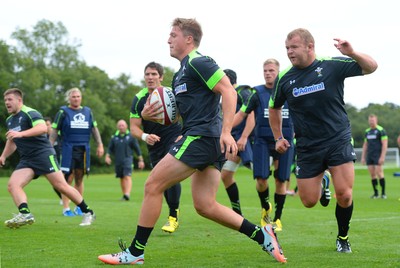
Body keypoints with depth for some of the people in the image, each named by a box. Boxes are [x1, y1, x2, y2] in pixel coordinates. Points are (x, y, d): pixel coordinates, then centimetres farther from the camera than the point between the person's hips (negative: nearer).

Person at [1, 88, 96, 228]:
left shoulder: (30, 113, -9)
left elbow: (43, 128, -28)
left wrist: (21, 133, -35)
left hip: (44, 153, -8)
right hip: (26, 160, 8)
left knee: (61, 186, -8)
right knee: (12, 184, -16)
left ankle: (87, 212, 3)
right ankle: (25, 214, -30)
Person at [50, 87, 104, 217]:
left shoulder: (87, 111, 13)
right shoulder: (63, 112, 2)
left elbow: (94, 129, 18)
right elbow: (54, 131, 1)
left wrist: (100, 145, 10)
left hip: (84, 150, 4)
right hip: (68, 149, -4)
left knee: (79, 179, 7)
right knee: (68, 179, -6)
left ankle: (79, 207, 14)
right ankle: (66, 208, -1)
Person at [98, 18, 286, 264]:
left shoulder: (198, 63, -8)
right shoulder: (180, 74, 23)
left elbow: (229, 92, -17)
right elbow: (181, 113, 28)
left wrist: (226, 131, -26)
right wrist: (155, 116, 9)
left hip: (201, 137, -10)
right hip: (210, 142, 10)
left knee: (153, 186, -5)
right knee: (205, 206, 7)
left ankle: (135, 253, 1)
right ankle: (261, 234, 6)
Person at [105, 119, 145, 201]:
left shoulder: (131, 136, 2)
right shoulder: (114, 137, 11)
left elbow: (137, 148, 5)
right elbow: (110, 148, 15)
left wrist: (140, 160, 4)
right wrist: (107, 156, -3)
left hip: (128, 160, -4)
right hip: (118, 161, 4)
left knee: (127, 177, -17)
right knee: (121, 178, 8)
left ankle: (127, 194, -28)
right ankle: (124, 195, 16)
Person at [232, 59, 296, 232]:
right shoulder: (257, 93, 3)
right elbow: (241, 115, 4)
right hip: (262, 140, -1)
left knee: (281, 180, 0)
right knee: (261, 179, -11)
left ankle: (277, 218, 15)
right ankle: (265, 208, 19)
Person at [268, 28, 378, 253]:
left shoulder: (333, 66, -8)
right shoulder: (285, 79, 0)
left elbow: (371, 67, -9)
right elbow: (274, 108, 17)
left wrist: (352, 53, -28)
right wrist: (279, 137, 11)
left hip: (338, 140, -2)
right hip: (307, 147, 3)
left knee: (344, 195, -13)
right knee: (309, 201, 2)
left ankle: (343, 237, 13)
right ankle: (322, 183, 37)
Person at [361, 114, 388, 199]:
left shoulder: (381, 130, -5)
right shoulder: (367, 131, 15)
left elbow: (385, 144, -10)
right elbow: (365, 145, 20)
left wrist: (382, 157, -17)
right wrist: (363, 157, 15)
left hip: (378, 156, -6)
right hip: (369, 156, 6)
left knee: (379, 173, -11)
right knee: (372, 174, 3)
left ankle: (383, 193, -4)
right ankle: (376, 193, 9)